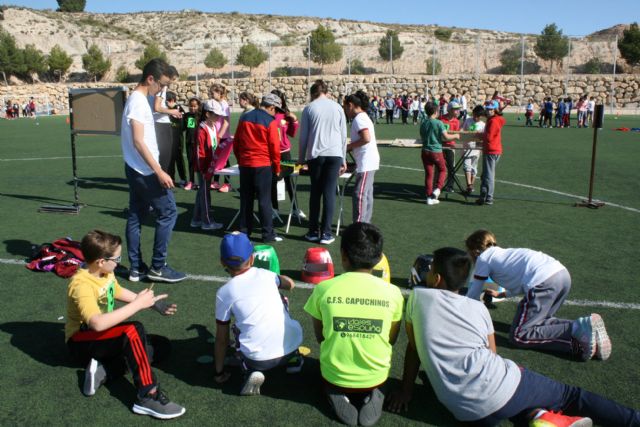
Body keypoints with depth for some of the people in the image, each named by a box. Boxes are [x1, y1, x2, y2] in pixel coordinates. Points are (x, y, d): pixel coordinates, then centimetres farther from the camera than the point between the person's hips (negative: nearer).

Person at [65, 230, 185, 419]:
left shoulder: (105, 272, -2)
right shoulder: (82, 285, -27)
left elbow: (118, 292, 19)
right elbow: (98, 323, -42)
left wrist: (150, 302, 8)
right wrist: (138, 304, -37)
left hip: (106, 339, 9)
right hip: (81, 342, -9)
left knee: (162, 346, -1)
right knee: (133, 330, -36)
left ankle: (104, 371, -12)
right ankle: (148, 397, -36)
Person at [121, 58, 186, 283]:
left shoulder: (137, 99, 14)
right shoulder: (139, 101, -17)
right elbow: (138, 141, -23)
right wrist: (159, 171, -25)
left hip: (135, 170, 10)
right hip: (145, 171, -10)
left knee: (136, 216, 11)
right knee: (168, 212, -4)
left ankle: (136, 268, 18)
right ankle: (158, 267, 2)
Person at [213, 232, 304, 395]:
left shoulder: (224, 293, 1)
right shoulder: (265, 274, 7)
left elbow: (221, 338, 9)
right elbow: (290, 284, 30)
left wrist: (219, 373, 22)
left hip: (259, 359, -3)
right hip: (291, 346, 3)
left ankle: (251, 372, 5)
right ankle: (293, 359, 28)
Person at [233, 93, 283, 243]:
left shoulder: (244, 118, 8)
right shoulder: (270, 122, -9)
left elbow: (236, 143, 12)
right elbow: (275, 147, -10)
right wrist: (277, 168, 1)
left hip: (244, 165, 5)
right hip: (263, 165, -5)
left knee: (246, 199, 13)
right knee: (264, 200, 0)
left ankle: (244, 231, 19)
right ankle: (268, 234, 3)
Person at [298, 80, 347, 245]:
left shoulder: (309, 108, 3)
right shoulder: (337, 107, 7)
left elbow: (303, 136, 5)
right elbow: (343, 135, 8)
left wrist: (301, 158, 15)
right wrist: (343, 159, 14)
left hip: (315, 155, 0)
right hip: (334, 154, 0)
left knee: (315, 193, 11)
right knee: (329, 193, 1)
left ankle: (313, 232, 14)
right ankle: (326, 233, 0)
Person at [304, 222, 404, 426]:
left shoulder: (323, 289, -15)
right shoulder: (393, 293, -13)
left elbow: (320, 336, -1)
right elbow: (391, 340, 1)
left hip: (335, 376, 0)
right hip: (375, 378, 1)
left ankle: (337, 395, 4)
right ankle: (373, 395, 5)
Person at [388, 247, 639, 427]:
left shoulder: (417, 296, 8)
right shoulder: (478, 307, 12)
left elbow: (413, 346, 13)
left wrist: (406, 390, 22)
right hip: (500, 388, 1)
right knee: (568, 395, 19)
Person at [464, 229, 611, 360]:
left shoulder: (484, 257, 14)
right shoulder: (504, 253, 34)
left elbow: (473, 294, 20)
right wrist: (500, 294, 58)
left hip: (543, 282, -8)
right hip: (563, 274, 8)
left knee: (518, 336, -3)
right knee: (538, 321, 23)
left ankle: (577, 329, -14)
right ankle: (582, 327, 2)